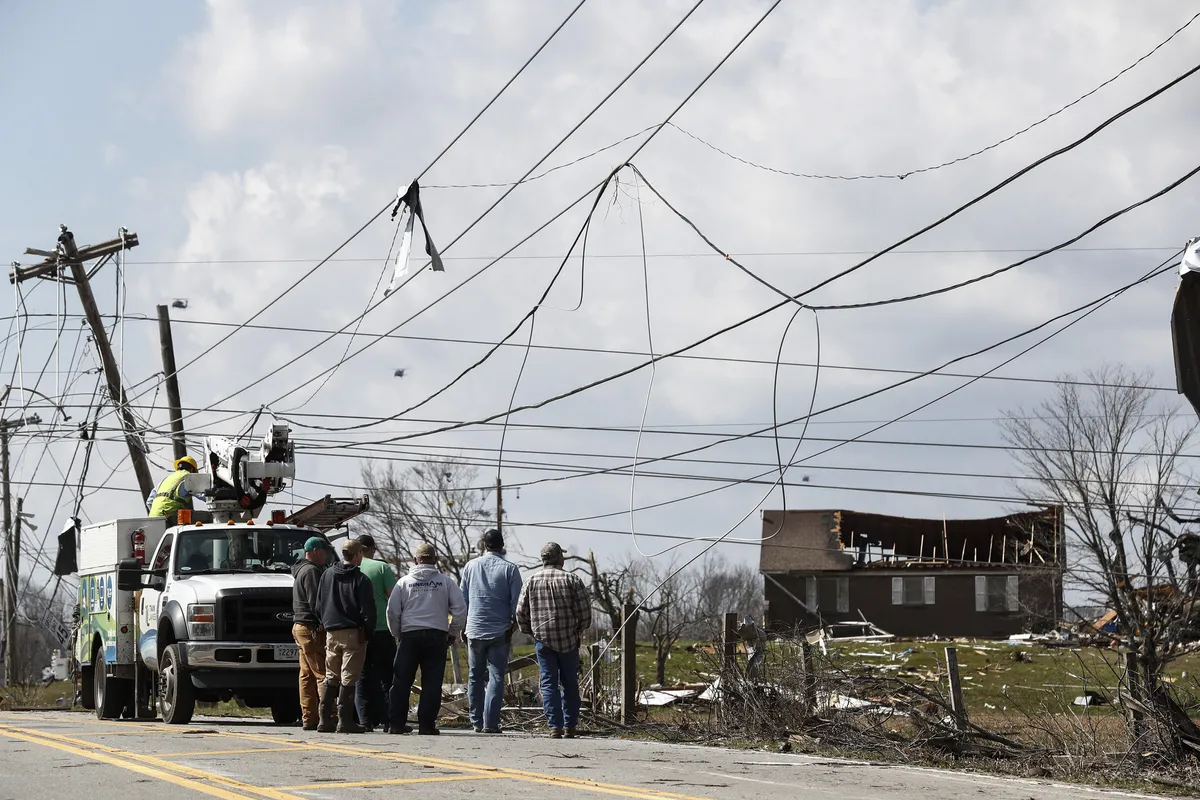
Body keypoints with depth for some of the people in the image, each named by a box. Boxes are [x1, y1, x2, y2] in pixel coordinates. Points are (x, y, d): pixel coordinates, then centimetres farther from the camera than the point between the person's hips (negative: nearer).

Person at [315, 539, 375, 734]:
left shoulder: (327, 575, 9)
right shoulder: (360, 579, -9)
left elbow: (319, 605, 14)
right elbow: (367, 609, -11)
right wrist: (367, 631, -2)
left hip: (331, 633, 5)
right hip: (353, 633, -5)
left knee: (331, 677, 12)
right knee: (348, 678, -3)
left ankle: (325, 719, 10)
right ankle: (345, 720, -6)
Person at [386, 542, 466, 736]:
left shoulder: (404, 582, 4)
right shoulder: (445, 581, 4)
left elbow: (392, 611, 2)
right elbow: (460, 609, 1)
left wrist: (397, 634, 15)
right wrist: (453, 633, 12)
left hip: (409, 635, 0)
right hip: (437, 636, 0)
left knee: (401, 681, 5)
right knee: (432, 682, 2)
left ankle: (396, 723, 3)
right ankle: (426, 724, -2)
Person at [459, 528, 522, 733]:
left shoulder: (470, 566, 5)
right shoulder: (510, 569, -3)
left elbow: (462, 599, 9)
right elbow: (516, 602, -5)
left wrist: (462, 627, 15)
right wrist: (513, 626, 4)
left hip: (475, 630, 2)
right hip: (500, 631, -2)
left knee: (475, 676, 11)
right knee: (496, 676, -2)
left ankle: (476, 722, 12)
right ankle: (490, 723, -11)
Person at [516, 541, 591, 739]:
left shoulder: (532, 581, 1)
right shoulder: (572, 579, -4)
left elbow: (521, 612, 2)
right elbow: (585, 610, -7)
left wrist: (530, 631, 17)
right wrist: (580, 629, 11)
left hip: (543, 640, 1)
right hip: (569, 640, 0)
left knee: (549, 683, 2)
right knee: (570, 683, 11)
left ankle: (555, 726, -7)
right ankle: (570, 726, 11)